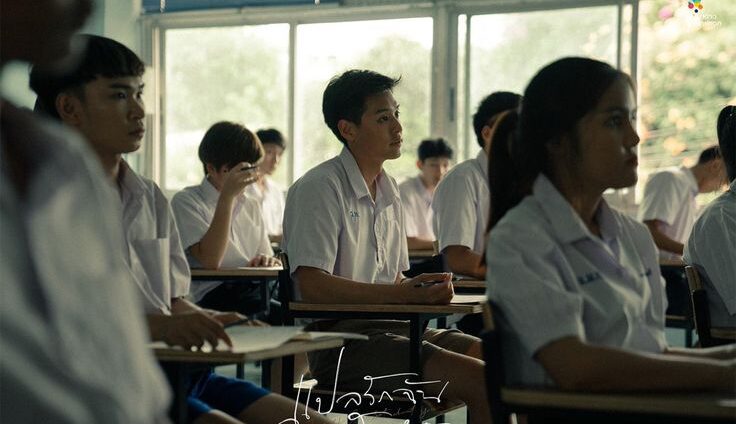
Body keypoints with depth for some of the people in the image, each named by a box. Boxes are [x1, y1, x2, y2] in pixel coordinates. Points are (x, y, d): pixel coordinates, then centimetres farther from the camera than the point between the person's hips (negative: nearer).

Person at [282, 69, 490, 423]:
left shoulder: (388, 190, 18)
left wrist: (427, 290, -2)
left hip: (388, 327, 8)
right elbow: (311, 285, -19)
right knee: (481, 380, -23)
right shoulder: (318, 188, -8)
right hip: (338, 341, -8)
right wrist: (403, 294, -23)